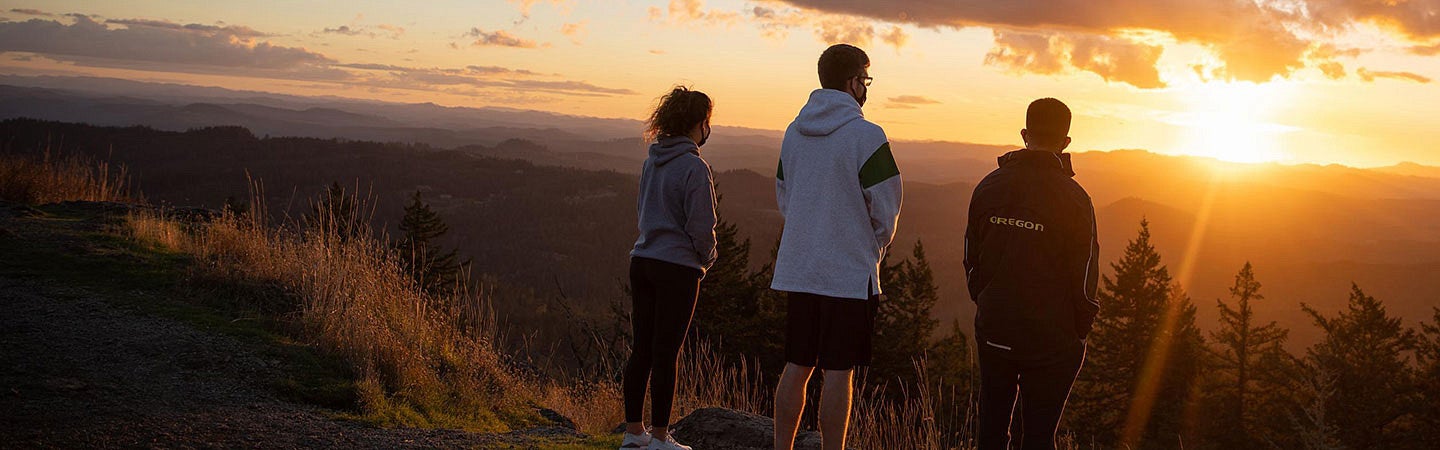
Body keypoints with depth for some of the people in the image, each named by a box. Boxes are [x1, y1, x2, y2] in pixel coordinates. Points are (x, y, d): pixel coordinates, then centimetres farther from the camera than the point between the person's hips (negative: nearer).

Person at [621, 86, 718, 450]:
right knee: (665, 354, 0)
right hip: (678, 268, -7)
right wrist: (707, 257, 3)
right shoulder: (694, 167, -15)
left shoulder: (652, 161, 9)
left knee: (641, 350, 12)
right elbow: (701, 225, -17)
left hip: (643, 261, 7)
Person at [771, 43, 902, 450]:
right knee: (838, 372, -1)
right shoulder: (866, 136, -12)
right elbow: (885, 208, -9)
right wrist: (874, 249, 9)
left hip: (797, 270, 6)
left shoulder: (794, 132, 8)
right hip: (850, 272, -6)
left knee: (796, 367, 12)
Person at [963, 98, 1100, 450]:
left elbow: (972, 261, 7)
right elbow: (1084, 275, -10)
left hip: (993, 332, 4)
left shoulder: (989, 186, 1)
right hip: (1051, 341, -4)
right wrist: (1080, 331, 4)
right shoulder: (1072, 198, -14)